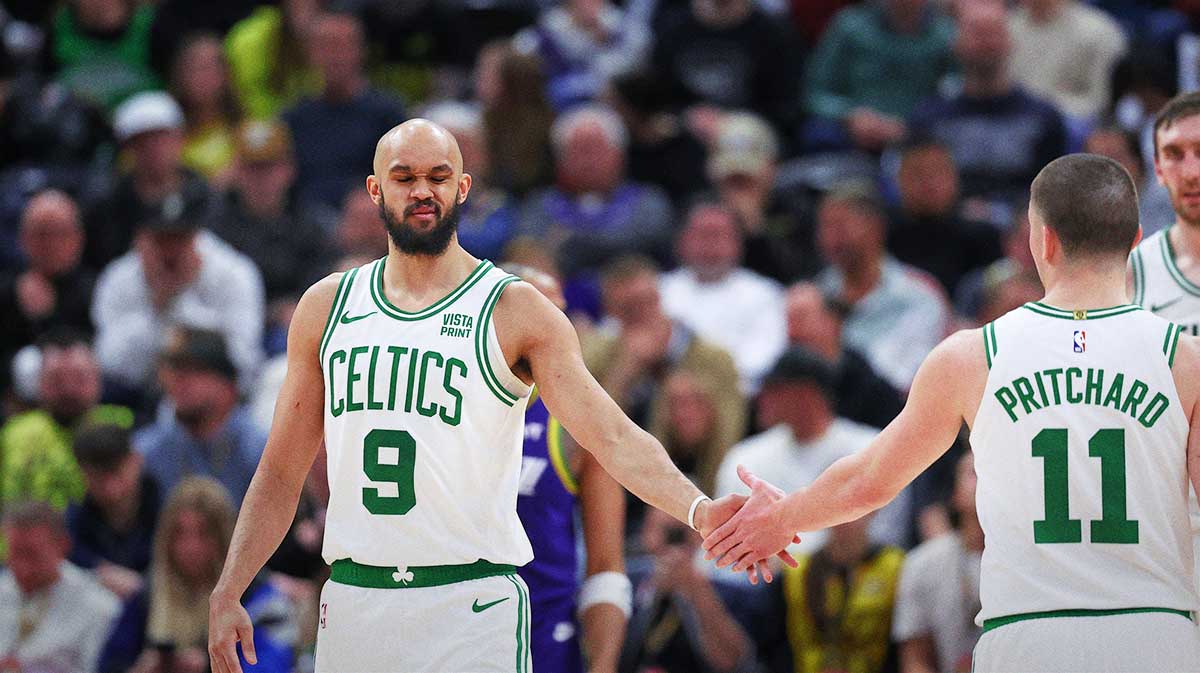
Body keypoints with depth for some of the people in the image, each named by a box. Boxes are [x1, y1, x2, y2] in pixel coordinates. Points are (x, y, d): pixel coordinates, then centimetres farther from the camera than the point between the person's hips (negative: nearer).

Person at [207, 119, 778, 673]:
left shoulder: (517, 312, -2)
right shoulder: (326, 307, 10)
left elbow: (611, 436, -12)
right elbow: (281, 472, 14)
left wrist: (698, 511, -30)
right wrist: (227, 596, 5)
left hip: (473, 607, -3)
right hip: (352, 606, 4)